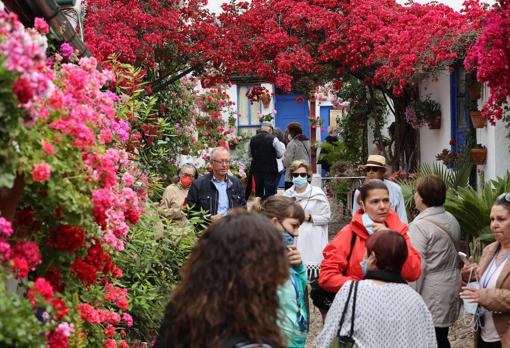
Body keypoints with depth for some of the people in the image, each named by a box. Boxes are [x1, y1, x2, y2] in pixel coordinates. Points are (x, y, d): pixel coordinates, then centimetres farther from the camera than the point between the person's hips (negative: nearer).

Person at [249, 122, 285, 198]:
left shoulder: (252, 139, 4)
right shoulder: (273, 139, -11)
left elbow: (250, 154, 13)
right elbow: (280, 154, -7)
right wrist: (282, 145, 10)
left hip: (256, 169, 5)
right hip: (270, 170, -5)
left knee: (258, 192, 14)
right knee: (270, 192, -3)